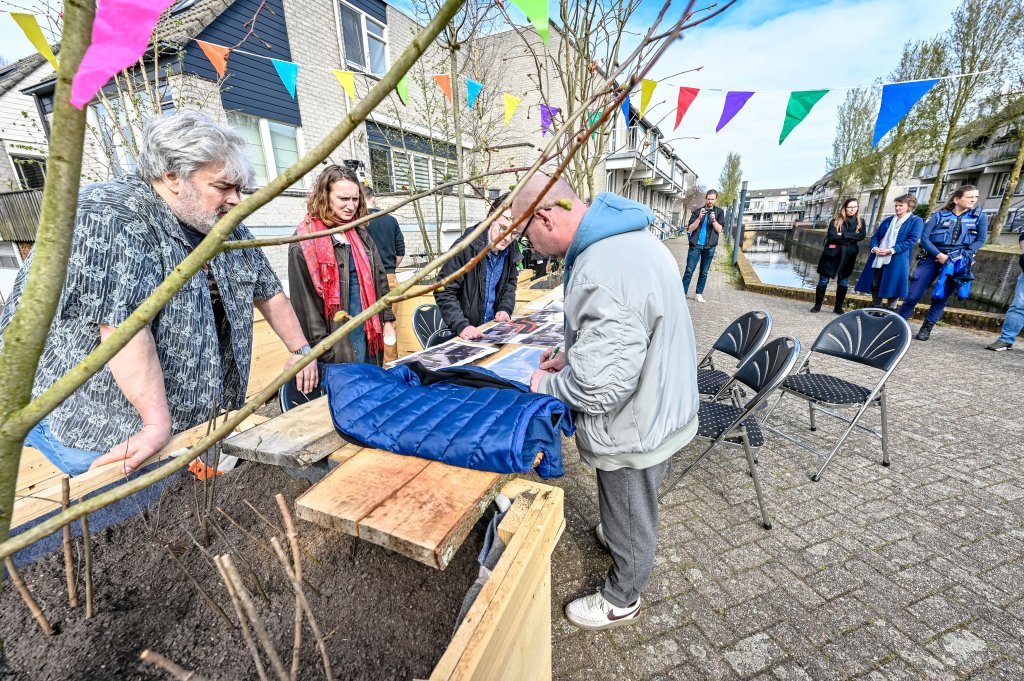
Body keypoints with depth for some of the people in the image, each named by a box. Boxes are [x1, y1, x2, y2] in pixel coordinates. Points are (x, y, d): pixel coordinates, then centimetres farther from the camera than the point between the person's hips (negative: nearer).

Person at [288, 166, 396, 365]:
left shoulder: (360, 235, 11)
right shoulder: (305, 242, -9)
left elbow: (379, 279, 13)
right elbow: (304, 298, -11)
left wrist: (388, 320, 8)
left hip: (370, 332, 6)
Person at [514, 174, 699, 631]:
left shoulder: (600, 276, -35)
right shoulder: (628, 235, 1)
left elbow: (600, 387, -33)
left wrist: (547, 384, -14)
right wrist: (573, 354, 6)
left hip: (635, 427, -9)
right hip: (658, 407, 9)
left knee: (630, 519, 18)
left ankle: (621, 601, 46)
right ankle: (618, 538, 63)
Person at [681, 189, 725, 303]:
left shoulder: (719, 212, 6)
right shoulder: (697, 211, 2)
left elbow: (719, 230, -1)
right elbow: (690, 229, -4)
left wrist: (714, 220, -17)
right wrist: (699, 218, -18)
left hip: (709, 246, 1)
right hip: (696, 245, -1)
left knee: (704, 272, 7)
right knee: (689, 271, -5)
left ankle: (699, 293, 15)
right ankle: (683, 292, -2)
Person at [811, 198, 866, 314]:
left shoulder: (860, 222, 9)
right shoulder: (835, 221, 2)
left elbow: (861, 236, -7)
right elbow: (832, 236, -12)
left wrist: (843, 235, -15)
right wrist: (850, 240, -11)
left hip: (848, 256, 3)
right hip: (832, 254, -2)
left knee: (843, 282, 7)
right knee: (823, 280, -2)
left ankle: (838, 307, 15)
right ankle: (817, 305, 6)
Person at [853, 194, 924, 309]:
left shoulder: (916, 221, 3)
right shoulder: (888, 220, 19)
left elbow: (912, 240, -7)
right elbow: (875, 236, 15)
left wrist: (891, 250, -19)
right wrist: (874, 248, -8)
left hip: (897, 260, -5)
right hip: (879, 258, 5)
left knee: (892, 286, -4)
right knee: (875, 285, 5)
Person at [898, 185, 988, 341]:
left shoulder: (979, 216, 7)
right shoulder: (939, 216, 2)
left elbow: (981, 239, 4)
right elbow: (924, 237, -4)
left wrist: (962, 256, -9)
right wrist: (939, 255, -15)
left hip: (958, 263, 1)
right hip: (932, 258, -1)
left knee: (940, 298, -1)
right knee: (913, 295, -6)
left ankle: (926, 328, 8)